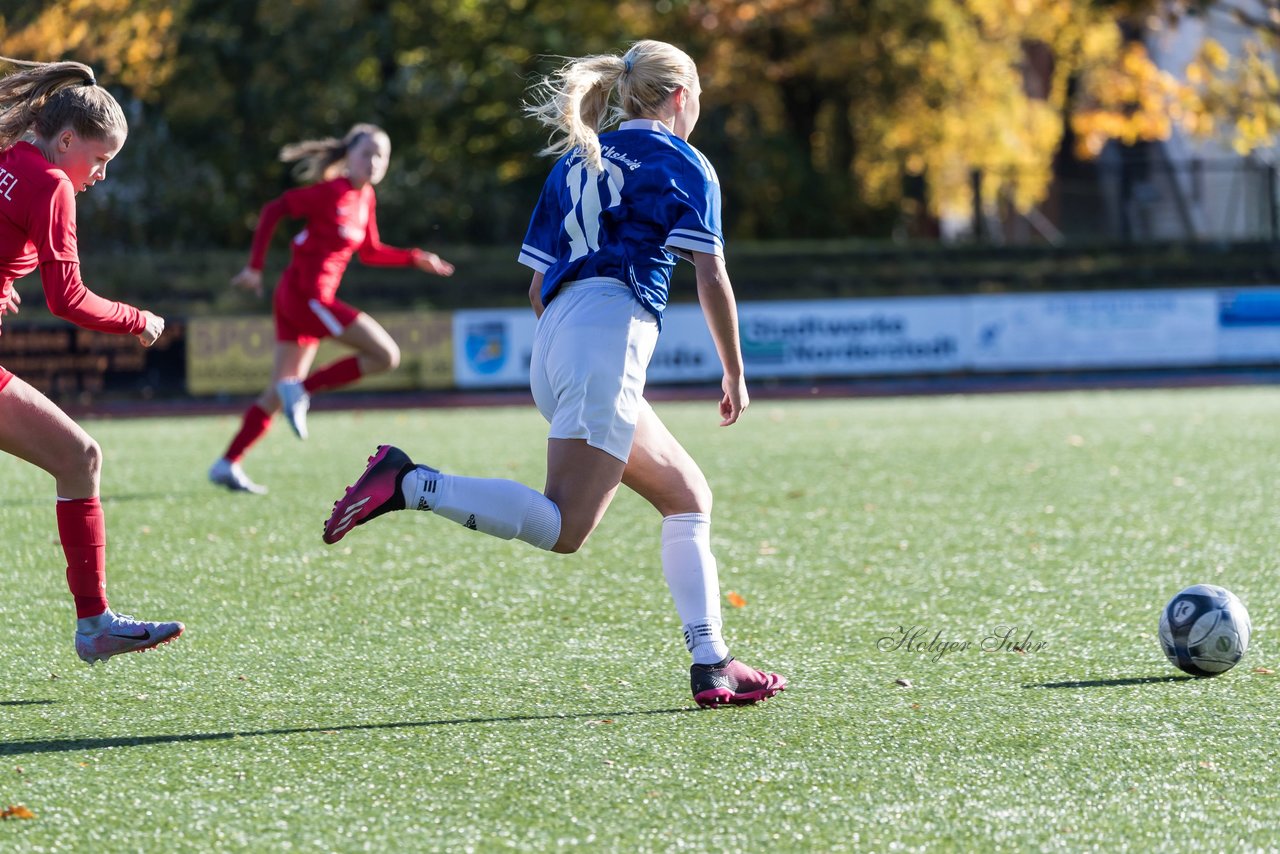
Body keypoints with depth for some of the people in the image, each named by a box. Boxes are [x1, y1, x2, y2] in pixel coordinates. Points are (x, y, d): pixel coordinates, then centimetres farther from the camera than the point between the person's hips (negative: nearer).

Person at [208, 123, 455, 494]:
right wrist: (255, 267, -12)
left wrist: (415, 259, 14)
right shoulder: (331, 192, -12)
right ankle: (301, 390, -8)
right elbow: (273, 210, -11)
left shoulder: (365, 199, 13)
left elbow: (370, 252, 25)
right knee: (386, 355, -12)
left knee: (279, 394, 10)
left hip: (296, 298, 9)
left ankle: (227, 465, 11)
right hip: (305, 293, -9)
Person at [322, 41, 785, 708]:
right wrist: (735, 374, 9)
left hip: (554, 343, 8)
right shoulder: (683, 165, 7)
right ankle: (409, 484, -28)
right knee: (561, 527, -18)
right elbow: (712, 279, 0)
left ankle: (710, 665, 8)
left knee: (687, 497, 15)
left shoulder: (576, 161, 25)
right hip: (611, 334, -8)